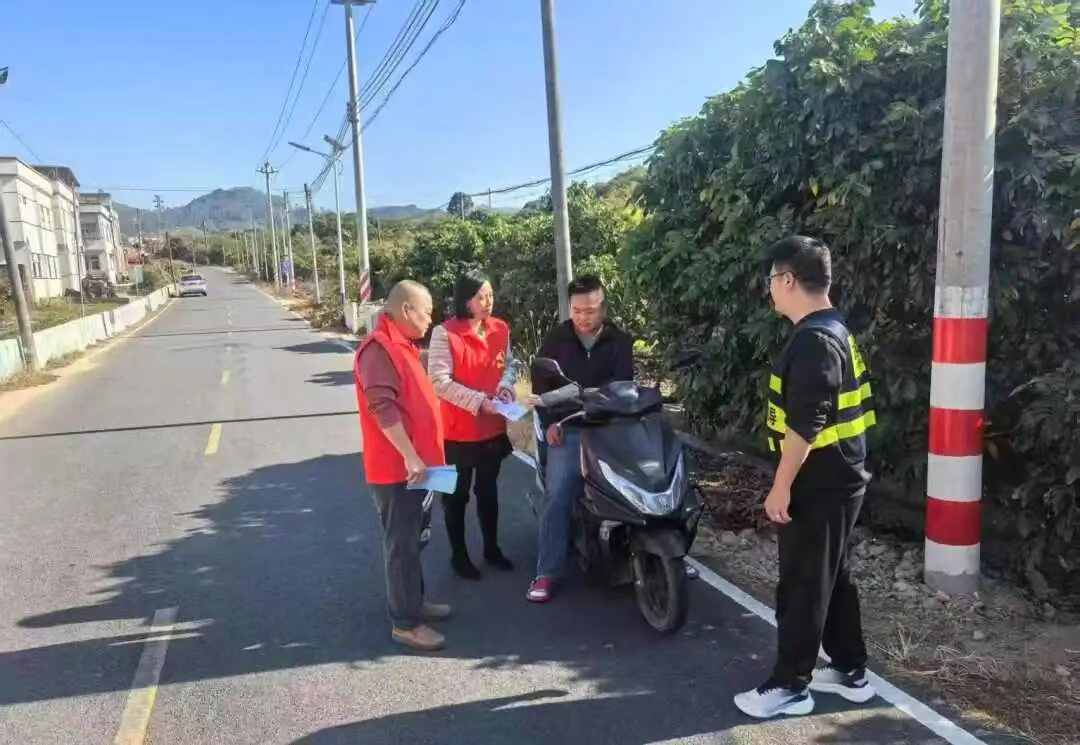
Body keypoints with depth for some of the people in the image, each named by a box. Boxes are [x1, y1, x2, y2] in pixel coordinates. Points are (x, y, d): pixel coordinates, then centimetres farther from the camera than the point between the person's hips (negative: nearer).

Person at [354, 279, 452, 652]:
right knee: (402, 544, -2)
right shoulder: (379, 348, -18)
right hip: (396, 467, -10)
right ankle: (405, 623, 7)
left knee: (412, 539, 19)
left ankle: (414, 601, 33)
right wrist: (410, 456, -27)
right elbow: (382, 407, -27)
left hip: (413, 463, 10)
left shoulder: (402, 345, 15)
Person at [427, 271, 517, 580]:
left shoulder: (500, 329, 2)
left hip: (493, 426, 5)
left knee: (488, 490, 20)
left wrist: (505, 385, -8)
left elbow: (509, 363, 14)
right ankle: (458, 555, 26)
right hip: (458, 430, -5)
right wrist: (480, 401, -25)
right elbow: (440, 381, -20)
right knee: (457, 495, 11)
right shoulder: (445, 333, -16)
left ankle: (492, 548, 35)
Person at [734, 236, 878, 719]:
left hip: (817, 486, -10)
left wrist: (781, 486, -20)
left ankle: (789, 686, 14)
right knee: (834, 579, 19)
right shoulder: (835, 332, 11)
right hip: (837, 480, 10)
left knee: (802, 586, 1)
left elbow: (805, 424, -26)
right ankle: (850, 671, 31)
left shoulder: (813, 340, -21)